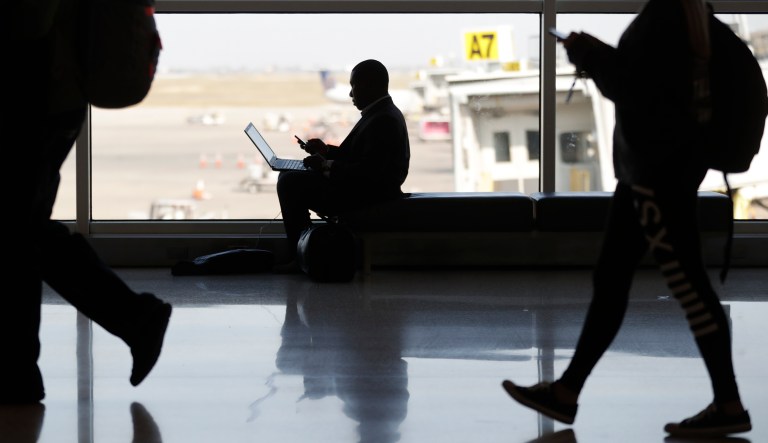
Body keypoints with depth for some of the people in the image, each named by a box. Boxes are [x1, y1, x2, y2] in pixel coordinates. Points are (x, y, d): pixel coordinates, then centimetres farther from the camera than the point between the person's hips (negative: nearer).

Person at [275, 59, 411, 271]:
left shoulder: (383, 121, -22)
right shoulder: (384, 113, 12)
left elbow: (368, 171, -28)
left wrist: (326, 166, -19)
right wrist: (326, 151, 9)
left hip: (368, 197, -11)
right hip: (368, 189, 11)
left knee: (290, 182, -12)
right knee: (289, 178, 19)